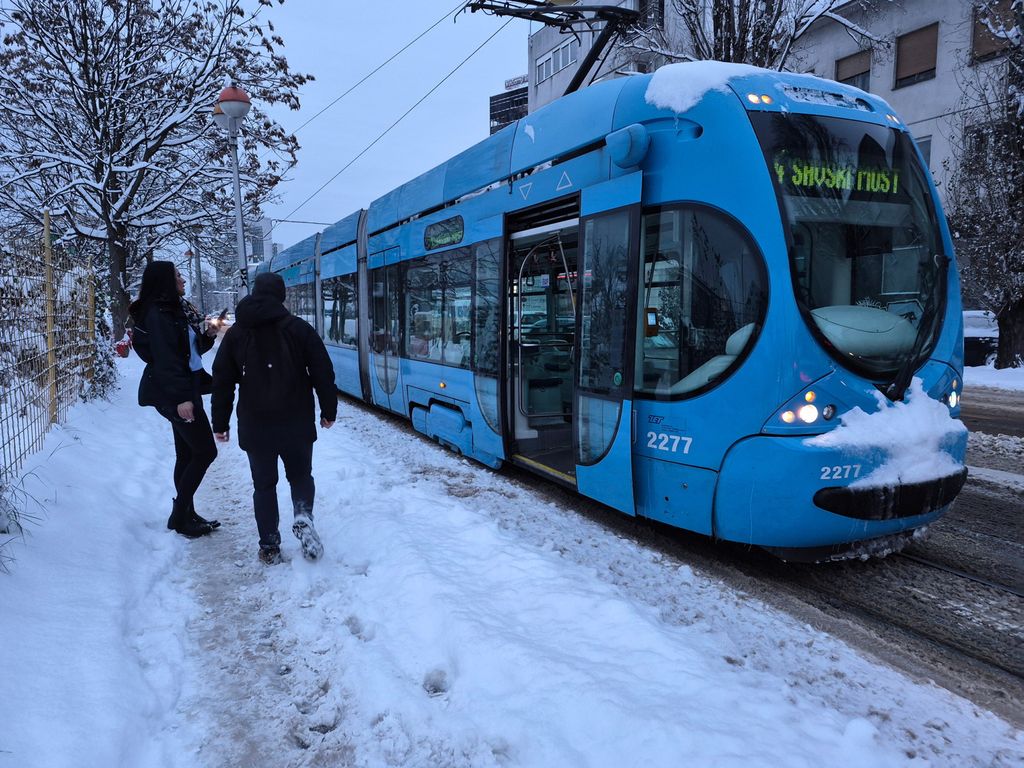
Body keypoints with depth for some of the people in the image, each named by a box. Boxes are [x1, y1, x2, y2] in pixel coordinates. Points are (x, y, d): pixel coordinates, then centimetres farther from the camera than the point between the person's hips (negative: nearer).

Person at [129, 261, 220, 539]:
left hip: (188, 388, 9)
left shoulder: (178, 309, 15)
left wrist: (208, 335, 3)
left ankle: (185, 514, 20)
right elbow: (165, 359, -22)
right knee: (205, 451, -8)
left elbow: (193, 349, 22)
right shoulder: (157, 314, -14)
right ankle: (180, 516, 1)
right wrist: (181, 398, -27)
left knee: (187, 454, 12)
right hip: (175, 393, -9)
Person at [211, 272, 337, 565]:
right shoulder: (299, 328, -4)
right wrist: (329, 411, 7)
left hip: (254, 426, 1)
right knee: (301, 475, 17)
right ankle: (303, 517, -9)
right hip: (297, 423, -1)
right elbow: (323, 373, -4)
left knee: (264, 484, 12)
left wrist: (220, 423, 12)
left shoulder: (235, 333, 3)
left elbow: (222, 382, 5)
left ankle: (269, 547, 10)